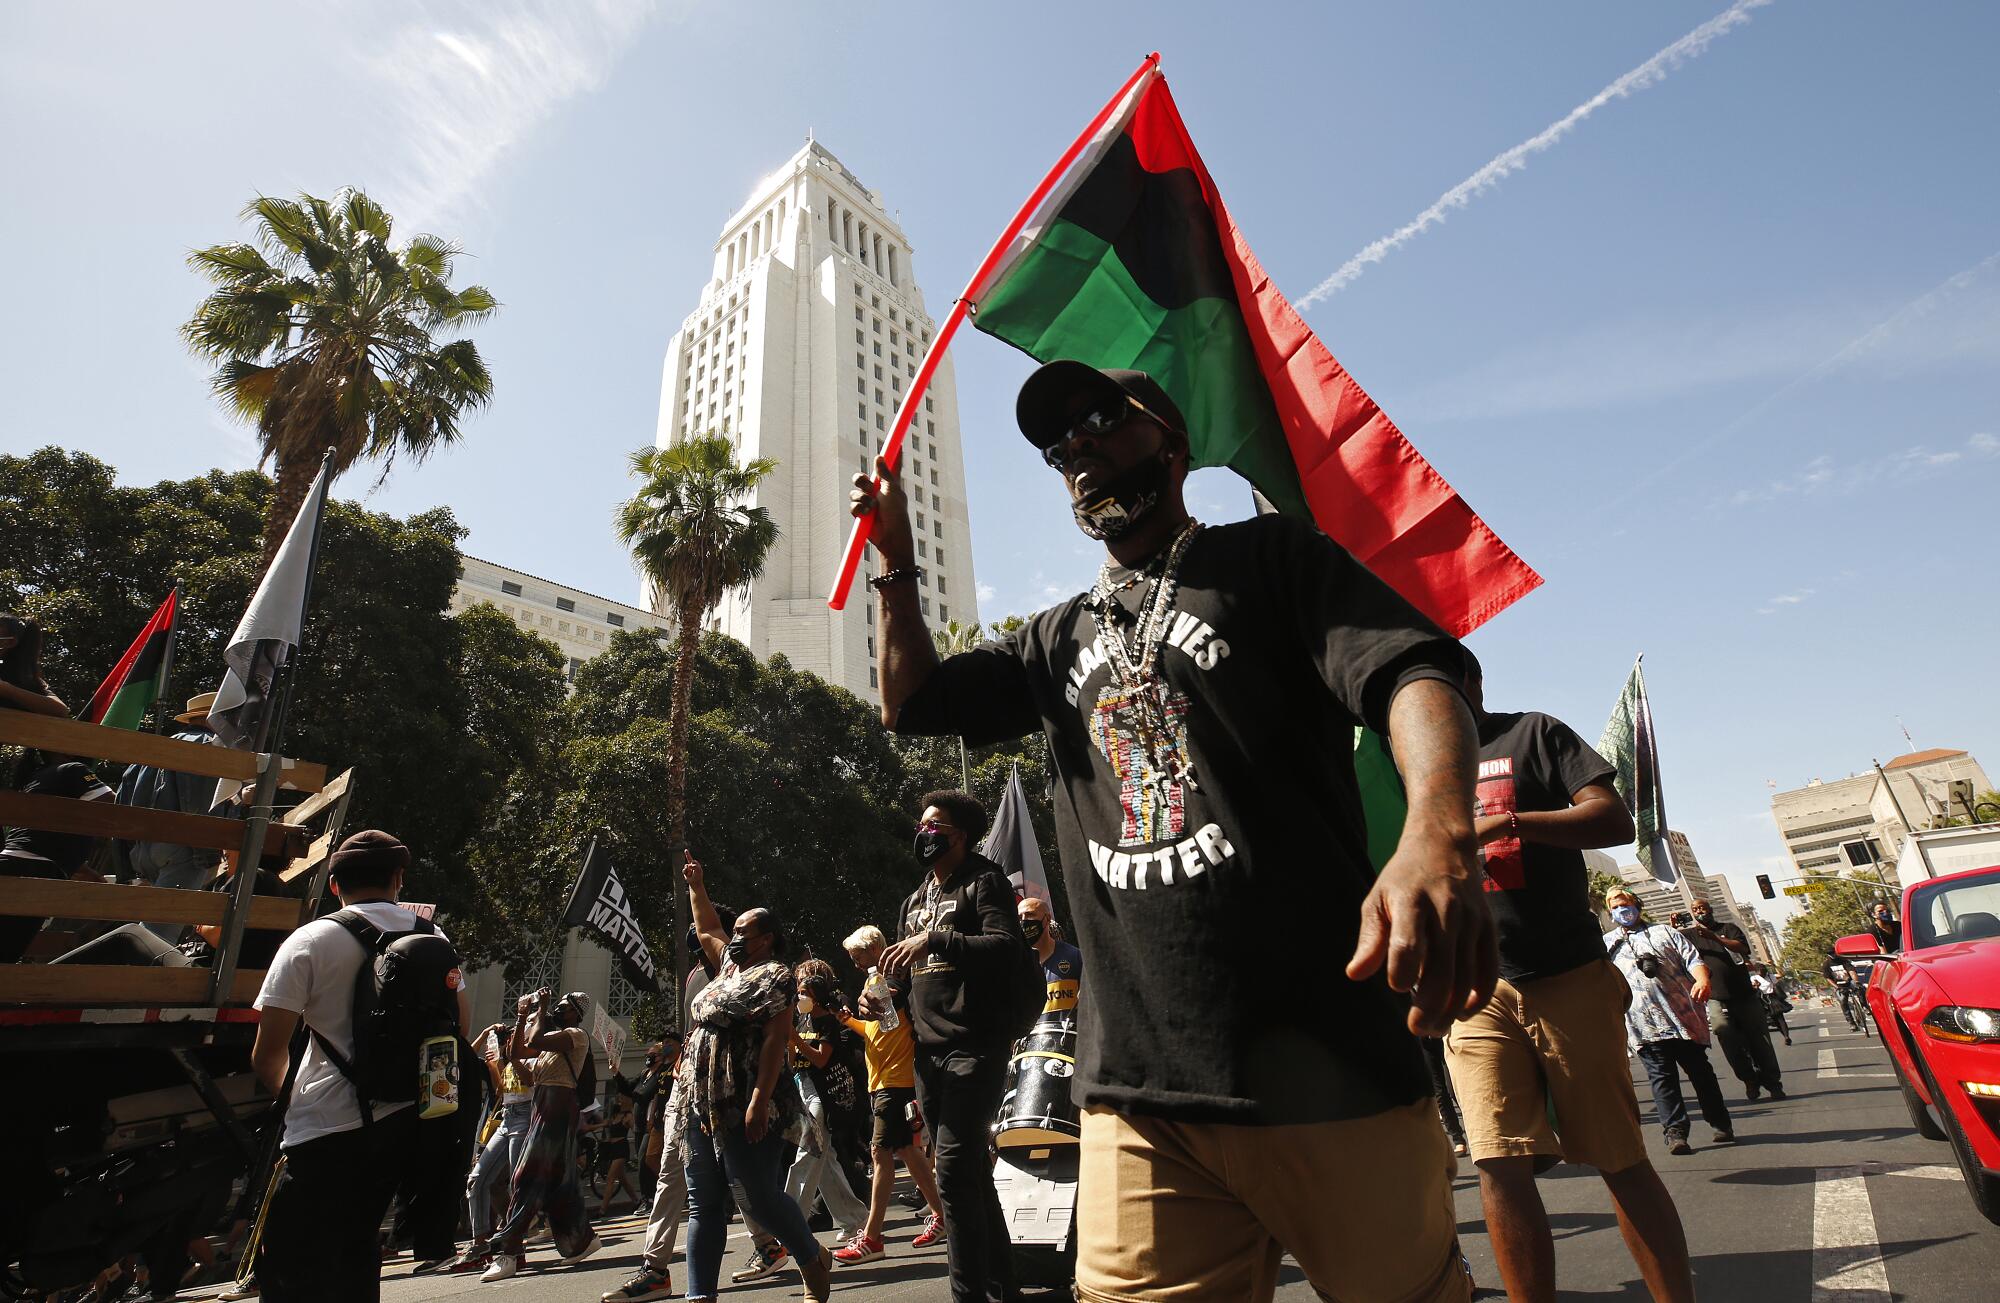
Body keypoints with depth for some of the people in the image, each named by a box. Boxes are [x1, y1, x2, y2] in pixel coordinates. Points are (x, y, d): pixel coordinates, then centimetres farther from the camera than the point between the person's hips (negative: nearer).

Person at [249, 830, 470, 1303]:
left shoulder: (310, 941, -6)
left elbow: (267, 1055, -6)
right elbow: (462, 1023, 15)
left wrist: (290, 1099, 14)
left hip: (328, 1129, -5)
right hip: (406, 1122, 5)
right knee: (356, 1245, 23)